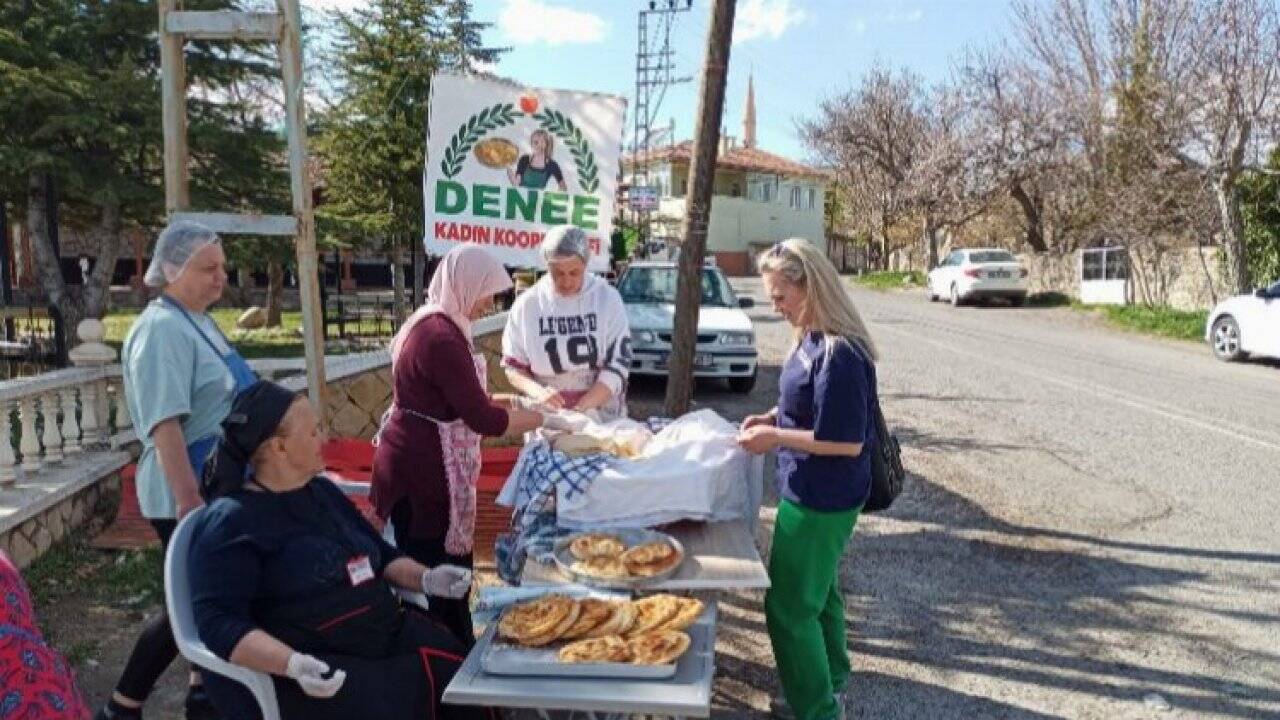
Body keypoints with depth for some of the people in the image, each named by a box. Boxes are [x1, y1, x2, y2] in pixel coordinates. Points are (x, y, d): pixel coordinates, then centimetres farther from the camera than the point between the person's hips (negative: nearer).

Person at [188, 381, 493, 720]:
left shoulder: (322, 492, 16)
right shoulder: (231, 522, -9)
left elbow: (381, 554, 24)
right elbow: (218, 621, -19)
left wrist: (425, 578, 5)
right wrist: (293, 664, -33)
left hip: (388, 638, 7)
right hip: (317, 669, -7)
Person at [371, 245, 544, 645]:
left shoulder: (431, 323, 10)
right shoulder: (441, 337, -22)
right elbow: (483, 419, -22)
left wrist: (518, 403, 12)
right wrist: (544, 419, -12)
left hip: (420, 465, 11)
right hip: (425, 472, -11)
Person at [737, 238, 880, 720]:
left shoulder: (838, 354, -26)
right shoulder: (812, 339, 2)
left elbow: (847, 442, -25)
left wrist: (776, 438, -20)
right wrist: (775, 417, 3)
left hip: (820, 500, -10)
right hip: (818, 494, 10)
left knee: (789, 607, 2)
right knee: (819, 590, 24)